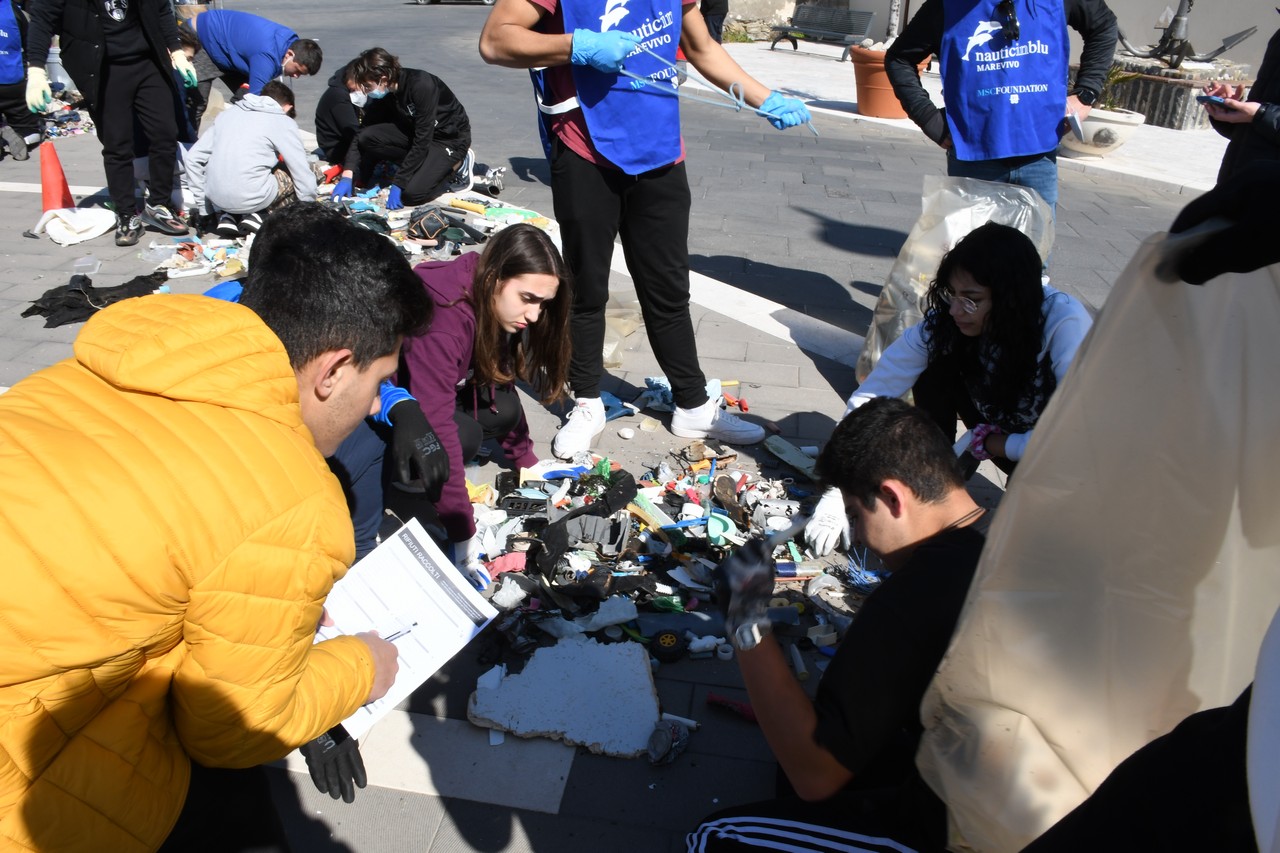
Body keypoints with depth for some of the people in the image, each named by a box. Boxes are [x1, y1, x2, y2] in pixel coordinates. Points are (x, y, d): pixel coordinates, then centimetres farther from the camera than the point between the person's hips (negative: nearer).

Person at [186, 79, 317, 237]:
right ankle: (257, 215, 0)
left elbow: (193, 158, 16)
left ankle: (226, 216, 10)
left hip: (215, 196, 5)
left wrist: (203, 207, 23)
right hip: (250, 198, -5)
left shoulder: (230, 112, 17)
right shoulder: (283, 122, 2)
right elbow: (303, 173, 0)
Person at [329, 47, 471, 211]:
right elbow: (362, 133, -6)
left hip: (451, 138, -6)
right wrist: (347, 176, -17)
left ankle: (454, 165, 2)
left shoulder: (422, 85, -29)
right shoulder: (383, 93, -9)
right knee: (368, 138, -18)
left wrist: (398, 184, -27)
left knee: (412, 193, -23)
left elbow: (422, 142, -29)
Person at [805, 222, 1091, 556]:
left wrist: (994, 444, -21)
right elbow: (870, 398, -24)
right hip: (1000, 429, 4)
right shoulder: (943, 322, -22)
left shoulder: (1066, 325, -33)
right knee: (936, 370, -21)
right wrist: (838, 496, -31)